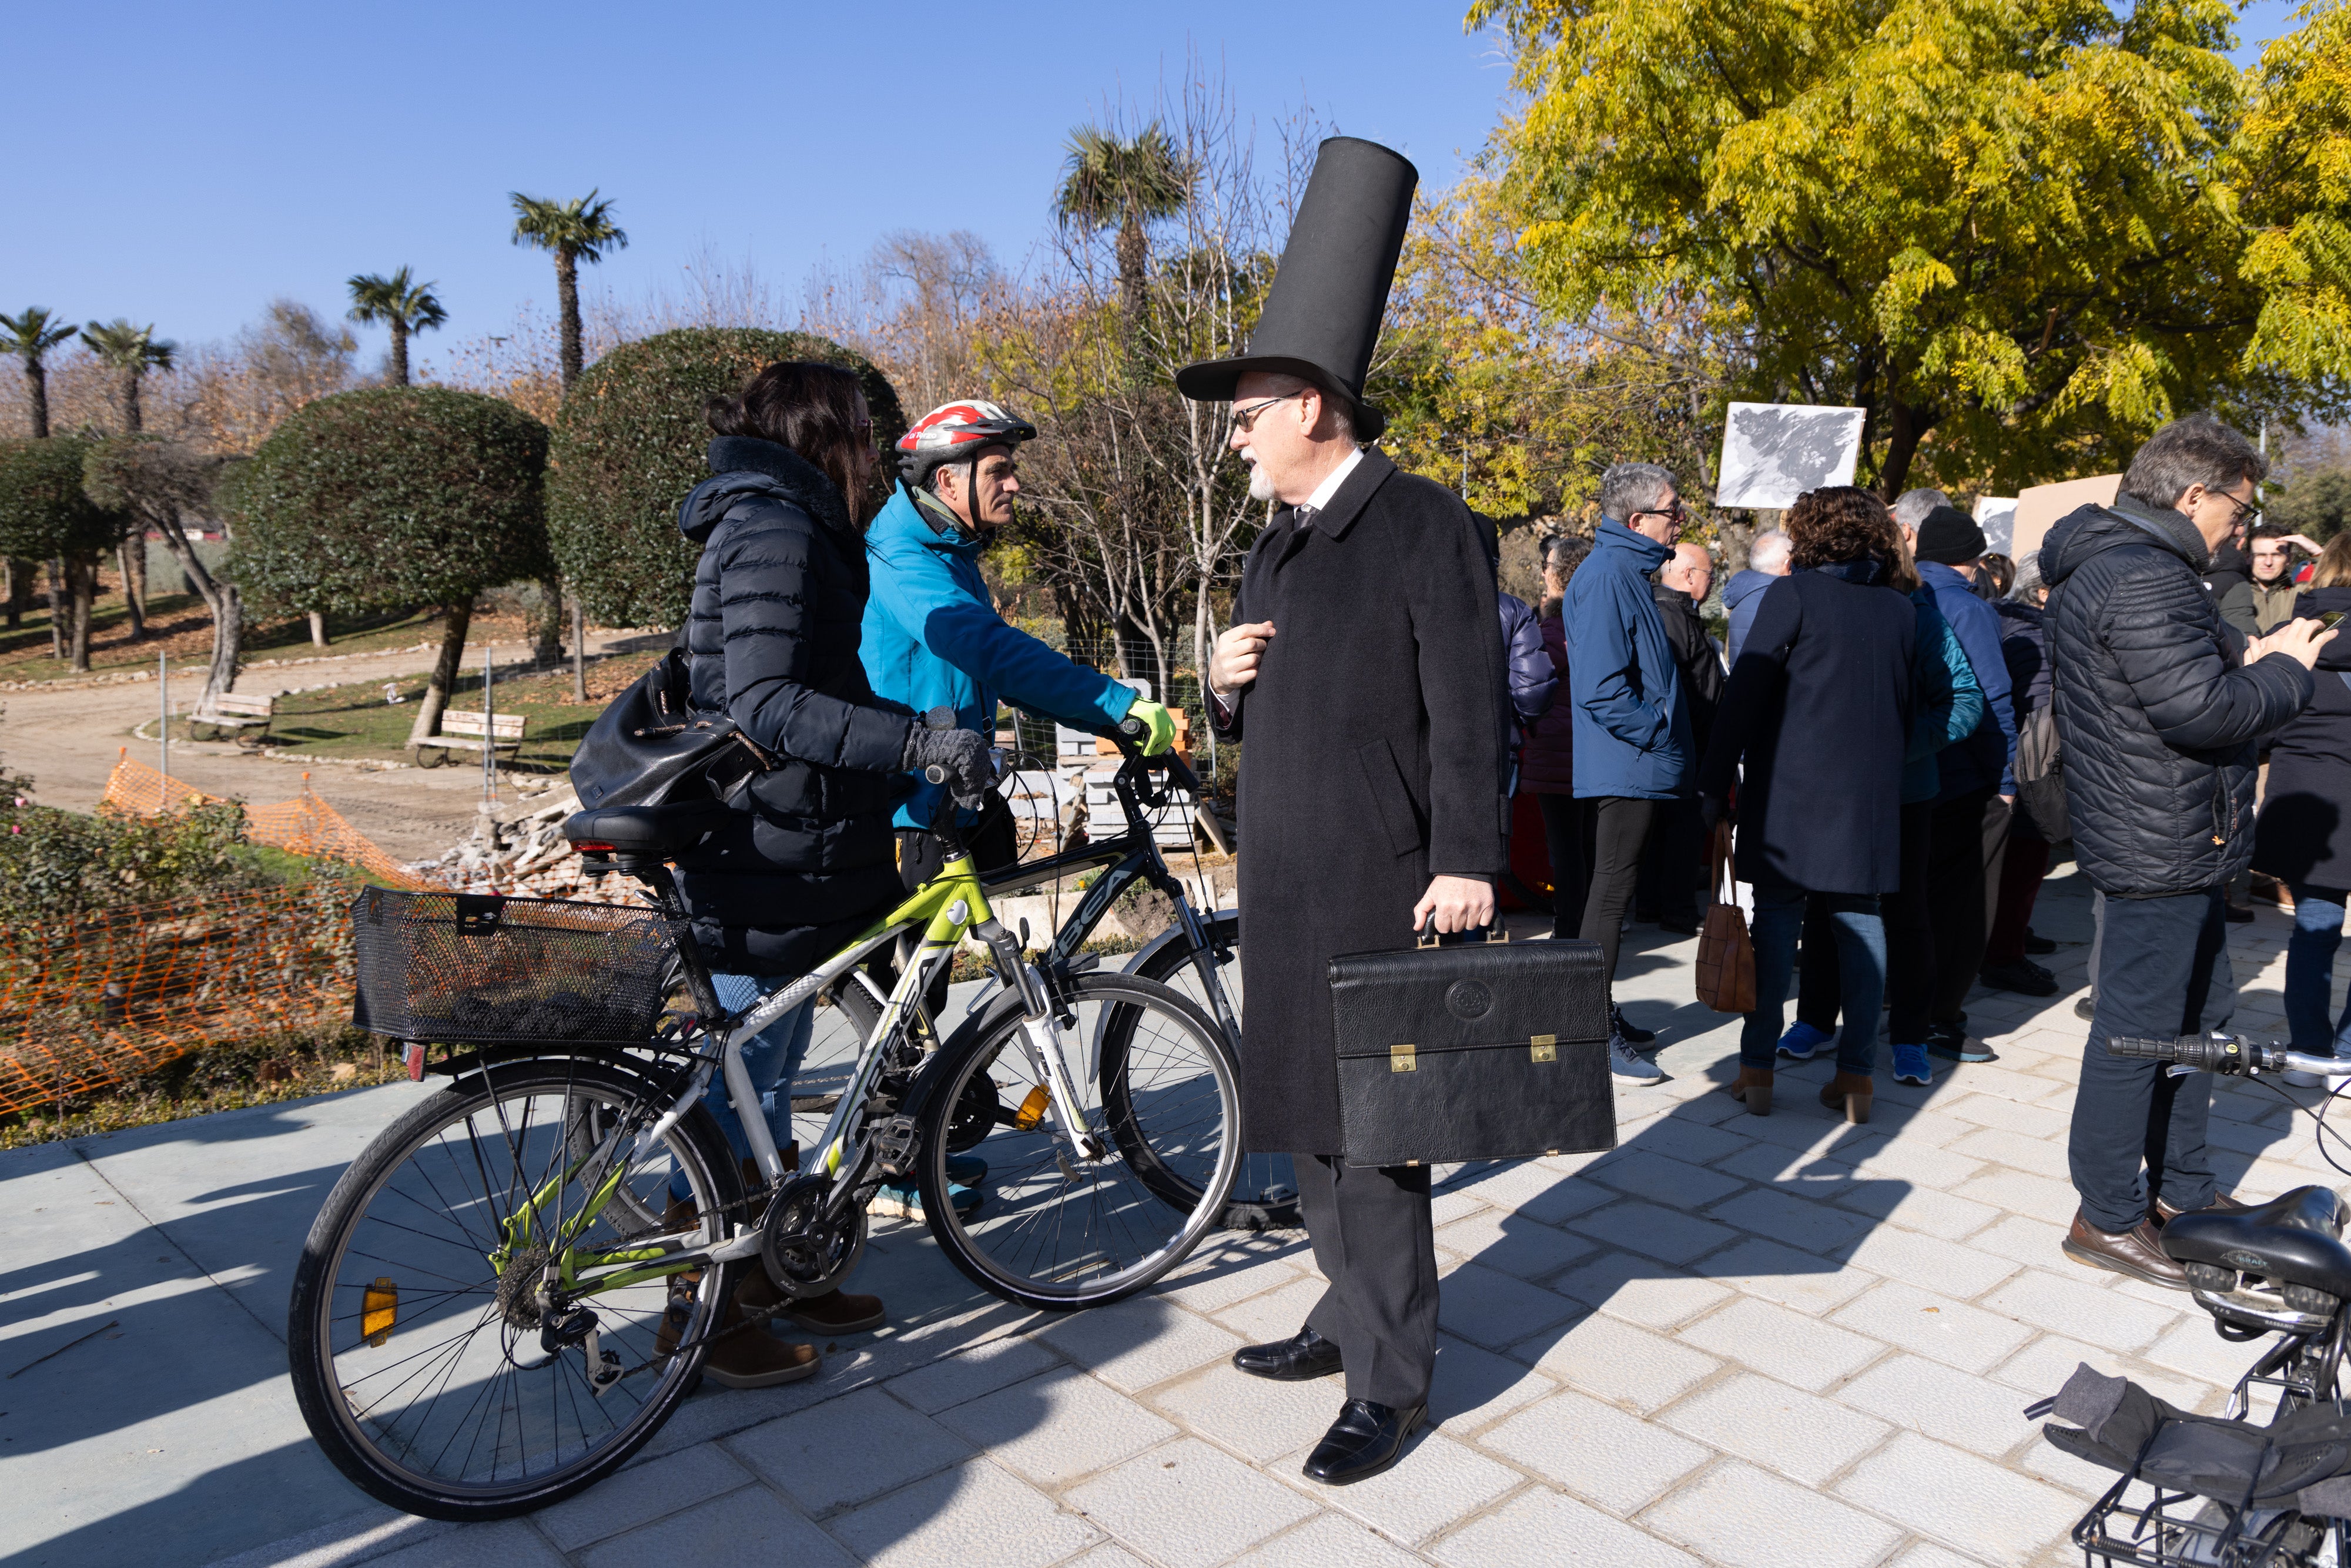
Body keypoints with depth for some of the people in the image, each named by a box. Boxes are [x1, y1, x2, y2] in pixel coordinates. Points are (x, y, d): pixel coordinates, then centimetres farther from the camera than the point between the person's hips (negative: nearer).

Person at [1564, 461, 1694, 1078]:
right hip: (1626, 766, -10)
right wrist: (1659, 733, -17)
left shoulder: (1627, 571, 17)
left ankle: (1603, 1016, 25)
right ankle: (1595, 1035, -1)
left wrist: (1668, 737, 15)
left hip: (1635, 767, 10)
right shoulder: (1607, 576, -16)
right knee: (1612, 891, -6)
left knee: (1614, 888, 15)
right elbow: (1601, 687, -24)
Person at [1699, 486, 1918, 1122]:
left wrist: (1716, 780, -7)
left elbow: (1745, 690, -10)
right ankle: (1857, 1075, 9)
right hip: (1870, 792, 4)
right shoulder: (1900, 610, 9)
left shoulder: (1792, 594, -5)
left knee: (1776, 916, 2)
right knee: (1859, 919, 8)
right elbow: (1909, 705, 13)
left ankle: (1757, 1070, 5)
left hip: (1790, 788, -4)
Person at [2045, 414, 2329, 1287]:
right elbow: (2201, 710, -26)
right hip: (2159, 846, -11)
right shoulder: (2143, 579, -21)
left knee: (2198, 1014, 21)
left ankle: (2181, 1190, 35)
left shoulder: (2106, 565, 14)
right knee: (2139, 1029, -2)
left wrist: (2250, 659, 1)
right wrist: (2285, 670, -9)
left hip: (2169, 843, 11)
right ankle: (2109, 1219, 10)